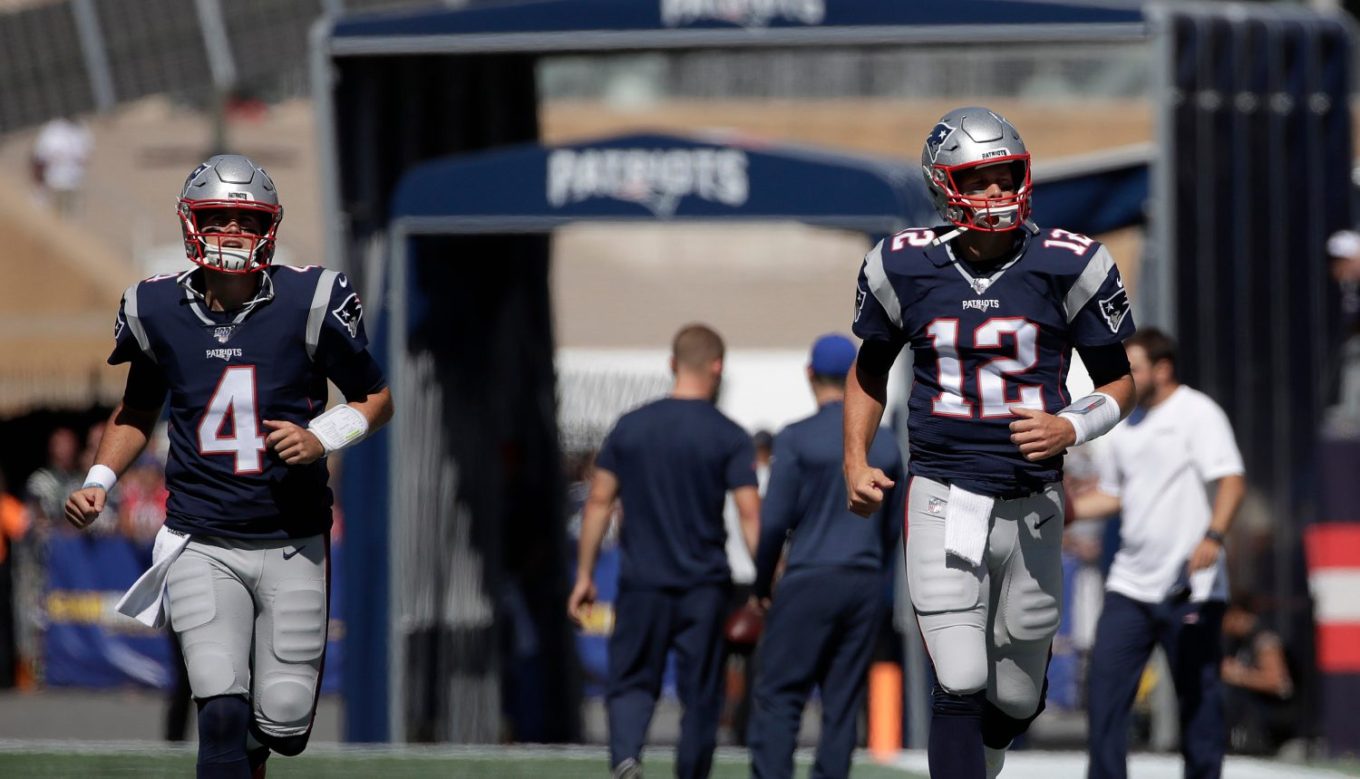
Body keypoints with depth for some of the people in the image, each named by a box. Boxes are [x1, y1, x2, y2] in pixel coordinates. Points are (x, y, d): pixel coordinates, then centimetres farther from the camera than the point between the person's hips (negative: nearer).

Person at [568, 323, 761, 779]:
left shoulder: (631, 427, 4)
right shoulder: (729, 438, -3)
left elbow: (599, 501, 4)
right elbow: (750, 513, -9)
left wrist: (584, 576, 10)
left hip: (642, 583, 1)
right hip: (705, 587, -1)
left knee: (632, 683, 7)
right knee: (700, 694, 8)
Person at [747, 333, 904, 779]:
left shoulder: (796, 439, -6)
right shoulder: (885, 444, 9)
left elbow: (774, 520, -6)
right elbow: (893, 528, 14)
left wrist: (762, 585, 5)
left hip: (810, 579, -4)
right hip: (866, 584, 4)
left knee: (779, 696, -4)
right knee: (844, 704, 6)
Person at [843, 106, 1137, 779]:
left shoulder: (1067, 267, -4)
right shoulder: (905, 267, -1)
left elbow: (1118, 382, 6)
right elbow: (870, 369, 17)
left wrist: (1071, 428, -15)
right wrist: (856, 459, 4)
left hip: (1032, 504, 2)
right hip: (943, 496, -2)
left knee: (1014, 702, 13)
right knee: (959, 689, -15)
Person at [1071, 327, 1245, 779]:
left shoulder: (1197, 414, -6)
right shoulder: (1126, 426, 15)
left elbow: (1232, 482, -16)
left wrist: (1213, 537, -31)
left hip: (1190, 589, -7)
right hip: (1130, 584, 7)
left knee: (1198, 697, 0)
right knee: (1104, 686, -3)